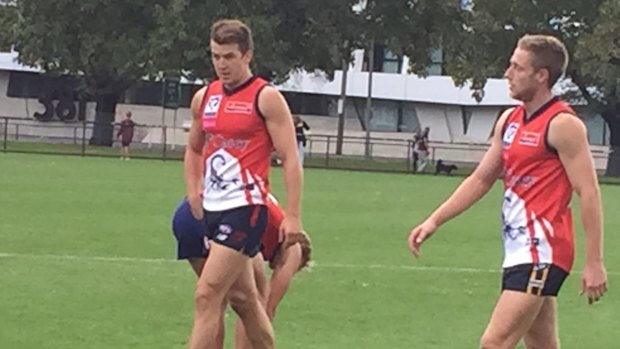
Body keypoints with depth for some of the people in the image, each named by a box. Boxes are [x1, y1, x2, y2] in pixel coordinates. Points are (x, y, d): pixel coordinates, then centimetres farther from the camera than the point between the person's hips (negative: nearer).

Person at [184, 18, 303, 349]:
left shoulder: (266, 98, -7)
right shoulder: (204, 98, 11)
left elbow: (290, 159, -9)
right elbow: (194, 150, 27)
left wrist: (293, 215, -14)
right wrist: (194, 192, 12)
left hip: (245, 208, -7)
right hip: (212, 209, 7)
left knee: (207, 295, -14)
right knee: (245, 298, 14)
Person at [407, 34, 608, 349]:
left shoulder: (562, 125, -11)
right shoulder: (509, 120, 14)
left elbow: (589, 193, -13)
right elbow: (480, 180, 21)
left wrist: (594, 263, -17)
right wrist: (434, 221, 13)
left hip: (541, 252, -9)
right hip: (519, 249, 9)